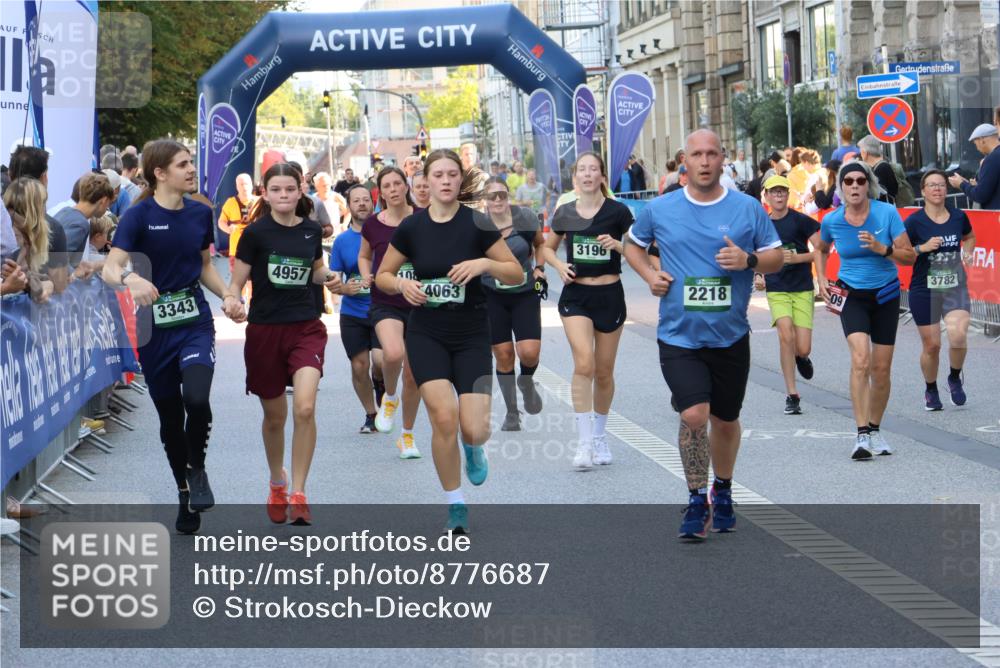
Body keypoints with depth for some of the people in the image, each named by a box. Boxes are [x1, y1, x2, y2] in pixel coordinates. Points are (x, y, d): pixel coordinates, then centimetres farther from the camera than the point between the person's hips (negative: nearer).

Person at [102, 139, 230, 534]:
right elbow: (110, 268, -18)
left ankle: (197, 468, 6)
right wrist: (130, 278, -40)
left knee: (197, 400, -23)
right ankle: (185, 493, 29)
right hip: (155, 329, -1)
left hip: (196, 323, 2)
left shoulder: (200, 213, 5)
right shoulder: (139, 216, -9)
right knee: (169, 416, 8)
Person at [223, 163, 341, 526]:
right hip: (264, 330, -1)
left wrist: (328, 276, 0)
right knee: (274, 417, 12)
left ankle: (298, 494, -7)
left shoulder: (312, 230, 3)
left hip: (306, 328, 1)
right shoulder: (255, 233, -6)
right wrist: (231, 301, -26)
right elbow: (236, 281, -5)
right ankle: (277, 483, 39)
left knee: (305, 408, -19)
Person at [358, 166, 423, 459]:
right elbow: (364, 256, 18)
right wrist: (367, 278, 0)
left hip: (419, 303, 1)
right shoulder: (373, 224, 0)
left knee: (413, 375, 7)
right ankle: (389, 397, 2)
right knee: (393, 353, -31)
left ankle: (407, 436, 26)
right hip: (385, 303, -1)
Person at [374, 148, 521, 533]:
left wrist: (485, 263, -21)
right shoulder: (411, 228, -1)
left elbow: (517, 274, -3)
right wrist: (403, 284, -12)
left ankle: (473, 447, 29)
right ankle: (455, 506, 2)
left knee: (473, 429, -12)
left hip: (472, 337, -1)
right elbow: (382, 277, 10)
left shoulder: (477, 224, -6)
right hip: (426, 336, 1)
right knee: (444, 418, -16)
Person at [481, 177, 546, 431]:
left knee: (529, 352, -13)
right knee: (503, 355, 2)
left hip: (525, 294, 0)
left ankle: (526, 382, 24)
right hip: (493, 297, 0)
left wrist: (539, 268, -1)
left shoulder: (525, 218, -7)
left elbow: (540, 244, 12)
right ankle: (512, 414, 18)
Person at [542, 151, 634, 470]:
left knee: (604, 371, 9)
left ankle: (600, 438, 28)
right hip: (575, 296, 0)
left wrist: (617, 245, -20)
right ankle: (584, 443, -15)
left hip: (610, 295, 0)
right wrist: (559, 264, -1)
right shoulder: (565, 213, 3)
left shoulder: (617, 211, -4)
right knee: (584, 364, -18)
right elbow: (547, 247, 19)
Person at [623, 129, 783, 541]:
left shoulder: (748, 209, -1)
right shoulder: (660, 209, 1)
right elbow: (633, 244, 18)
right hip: (679, 336, -1)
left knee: (725, 420, 14)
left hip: (731, 336, 1)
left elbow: (776, 258, 5)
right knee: (694, 415, -17)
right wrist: (649, 275, 0)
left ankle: (722, 492, 38)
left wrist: (749, 260, -16)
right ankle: (697, 502, -2)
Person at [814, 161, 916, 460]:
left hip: (885, 294, 1)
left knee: (881, 369, 5)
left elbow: (910, 256, -8)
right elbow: (821, 249, 17)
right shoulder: (831, 221, -6)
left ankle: (875, 430, 25)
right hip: (851, 295, -1)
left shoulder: (887, 213, -11)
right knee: (861, 360, -21)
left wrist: (882, 249, -24)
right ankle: (862, 435, -23)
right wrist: (822, 280, 5)